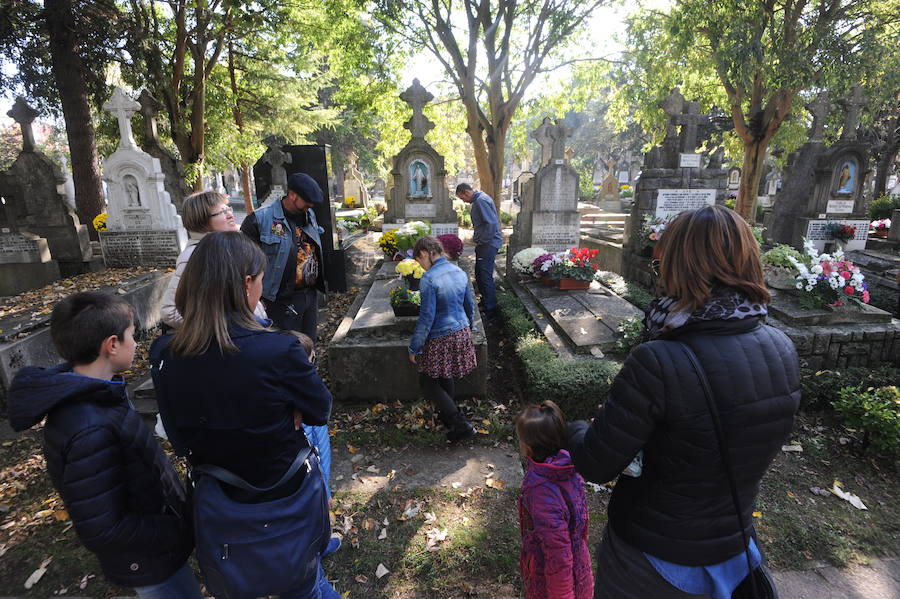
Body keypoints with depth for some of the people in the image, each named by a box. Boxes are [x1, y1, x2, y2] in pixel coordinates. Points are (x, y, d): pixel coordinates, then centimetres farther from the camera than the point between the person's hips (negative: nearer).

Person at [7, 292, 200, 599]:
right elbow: (102, 531, -29)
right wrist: (181, 530, -20)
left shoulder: (87, 393, -6)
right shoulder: (91, 430, -35)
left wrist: (179, 507, 9)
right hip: (149, 560, -8)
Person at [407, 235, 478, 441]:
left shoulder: (429, 279, -21)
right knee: (446, 377, 26)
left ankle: (461, 425, 7)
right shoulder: (459, 272, 1)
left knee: (428, 382, 10)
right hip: (461, 333, 8)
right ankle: (447, 415, 44)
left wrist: (414, 348, -11)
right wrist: (468, 327, 28)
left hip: (440, 339, -7)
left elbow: (426, 318, -21)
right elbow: (470, 305, 11)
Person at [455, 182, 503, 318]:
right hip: (483, 243, 11)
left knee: (486, 276, -7)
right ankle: (485, 302, 31)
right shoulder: (478, 199, 15)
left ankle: (490, 310, 1)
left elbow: (491, 223, -26)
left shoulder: (481, 201, -18)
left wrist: (482, 241, -18)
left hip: (489, 244, -11)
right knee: (479, 274, 18)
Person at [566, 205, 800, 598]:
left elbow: (595, 466, -24)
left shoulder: (658, 364, -35)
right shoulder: (783, 350, -13)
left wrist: (574, 432, -3)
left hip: (651, 558, -5)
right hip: (732, 549, 5)